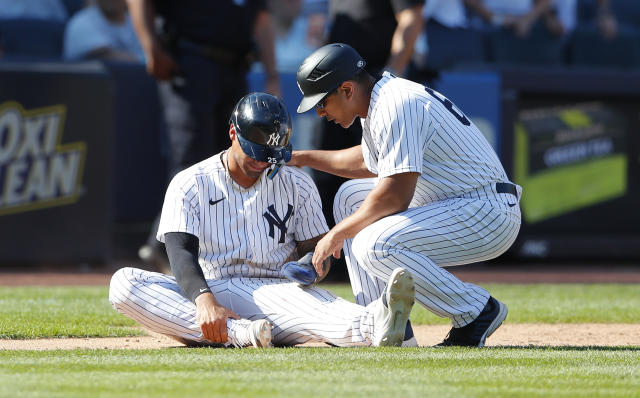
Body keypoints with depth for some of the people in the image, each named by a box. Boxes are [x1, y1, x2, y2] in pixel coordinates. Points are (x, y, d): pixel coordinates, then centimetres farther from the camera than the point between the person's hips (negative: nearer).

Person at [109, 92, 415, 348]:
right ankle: (236, 332, -49)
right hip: (207, 288, 0)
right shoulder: (189, 184, 5)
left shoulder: (297, 185, 15)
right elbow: (181, 253, -9)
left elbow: (315, 246, 18)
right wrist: (204, 300, -31)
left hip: (272, 289, 0)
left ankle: (375, 325, -70)